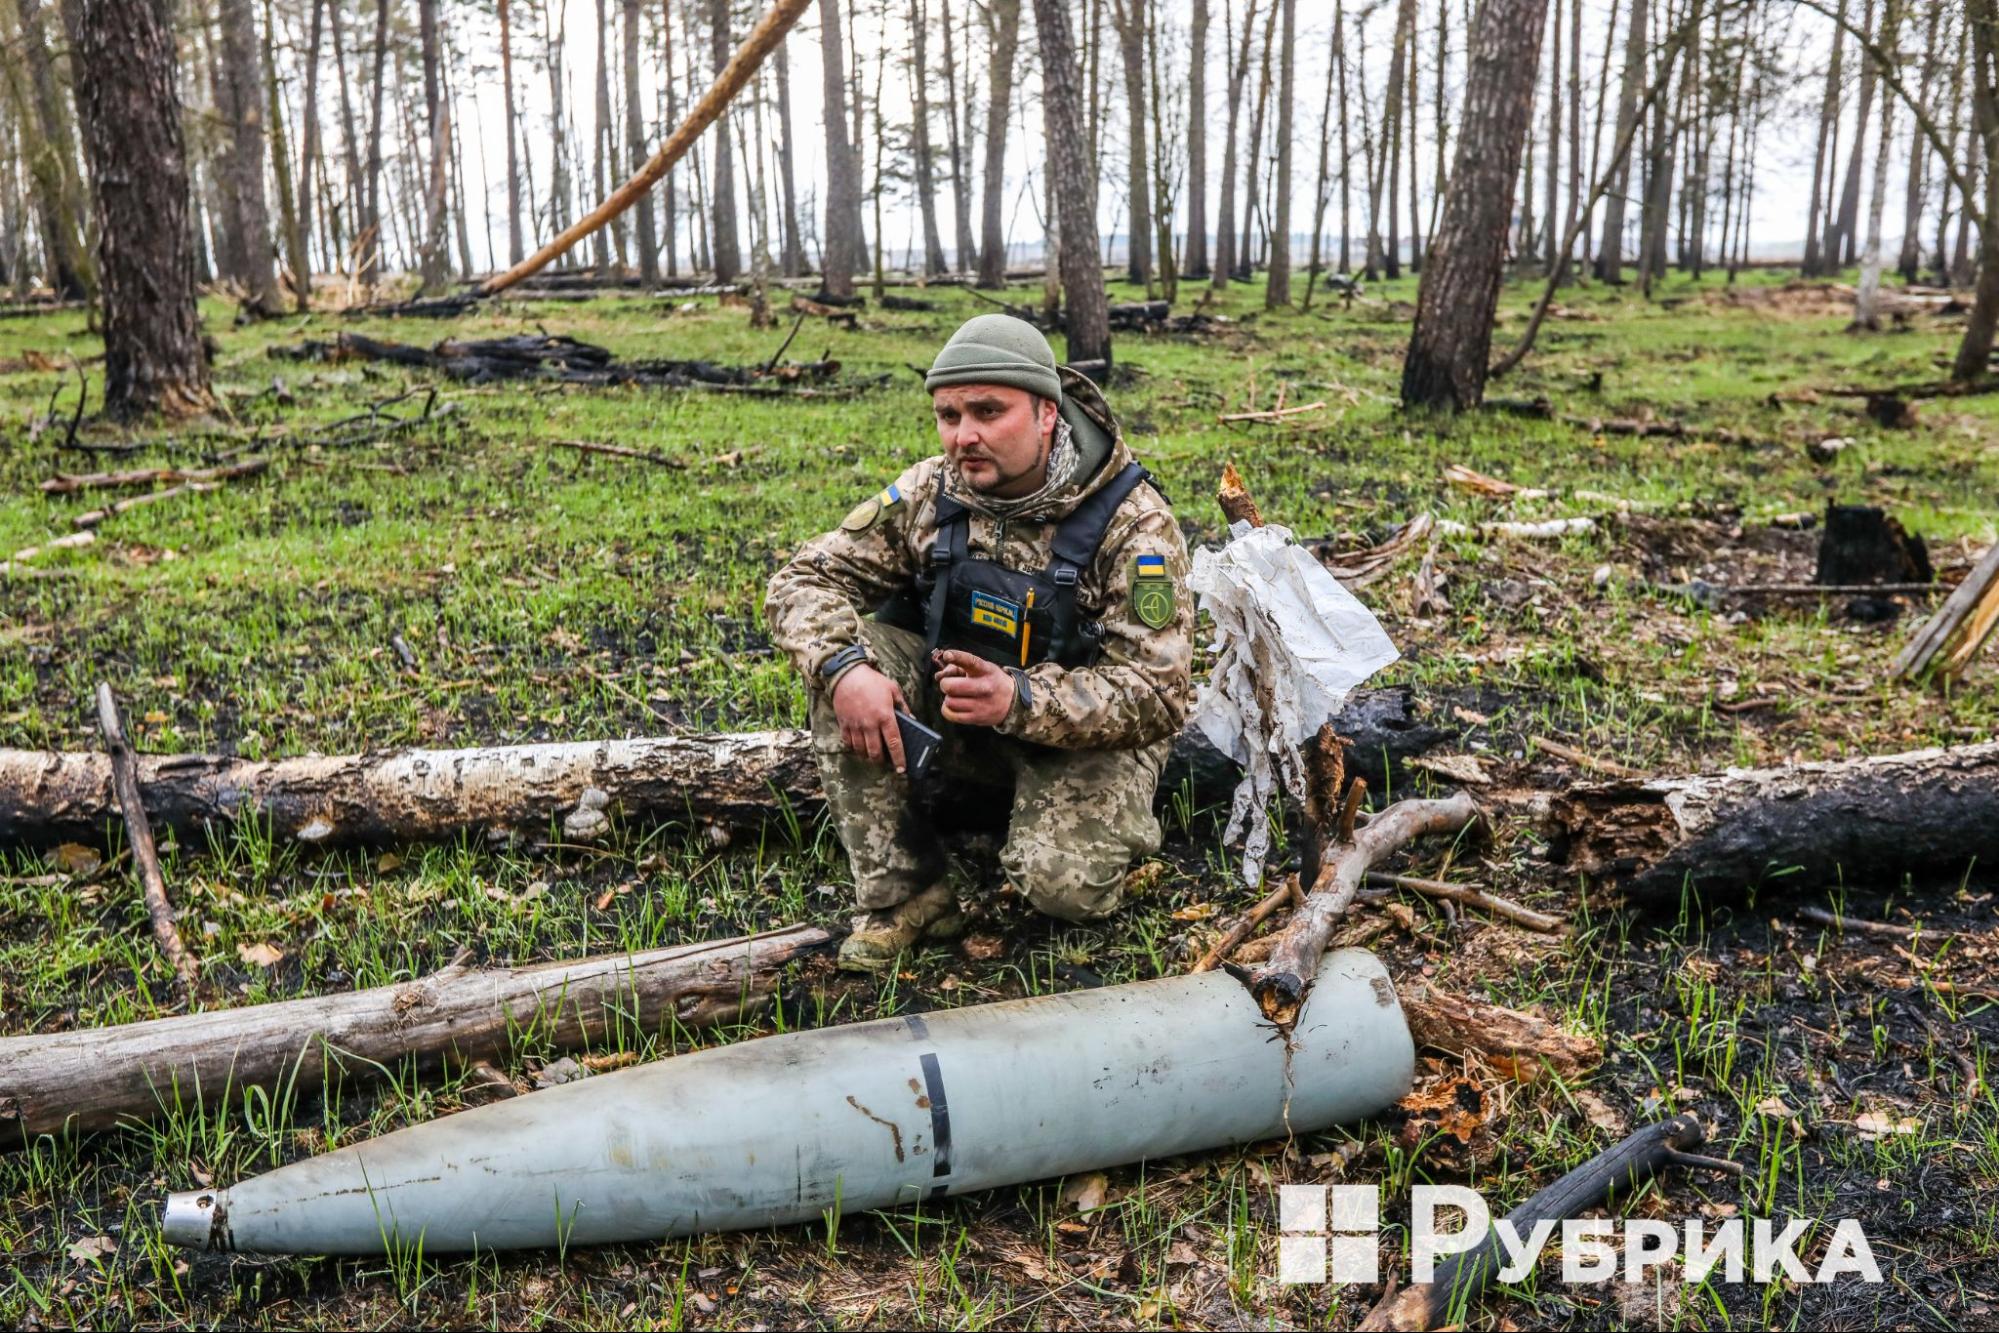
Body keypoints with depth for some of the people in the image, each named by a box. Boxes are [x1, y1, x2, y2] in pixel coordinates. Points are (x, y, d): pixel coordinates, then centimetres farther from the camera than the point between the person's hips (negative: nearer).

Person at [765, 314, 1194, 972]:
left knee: (1065, 883, -30)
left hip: (1085, 730, -4)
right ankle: (903, 893, -15)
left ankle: (1097, 821, 9)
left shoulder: (1132, 522, -20)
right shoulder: (929, 492, -10)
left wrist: (1020, 700, -38)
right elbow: (804, 579, -8)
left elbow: (1156, 696, -22)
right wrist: (843, 666, -31)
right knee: (843, 659, -22)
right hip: (953, 703, 4)